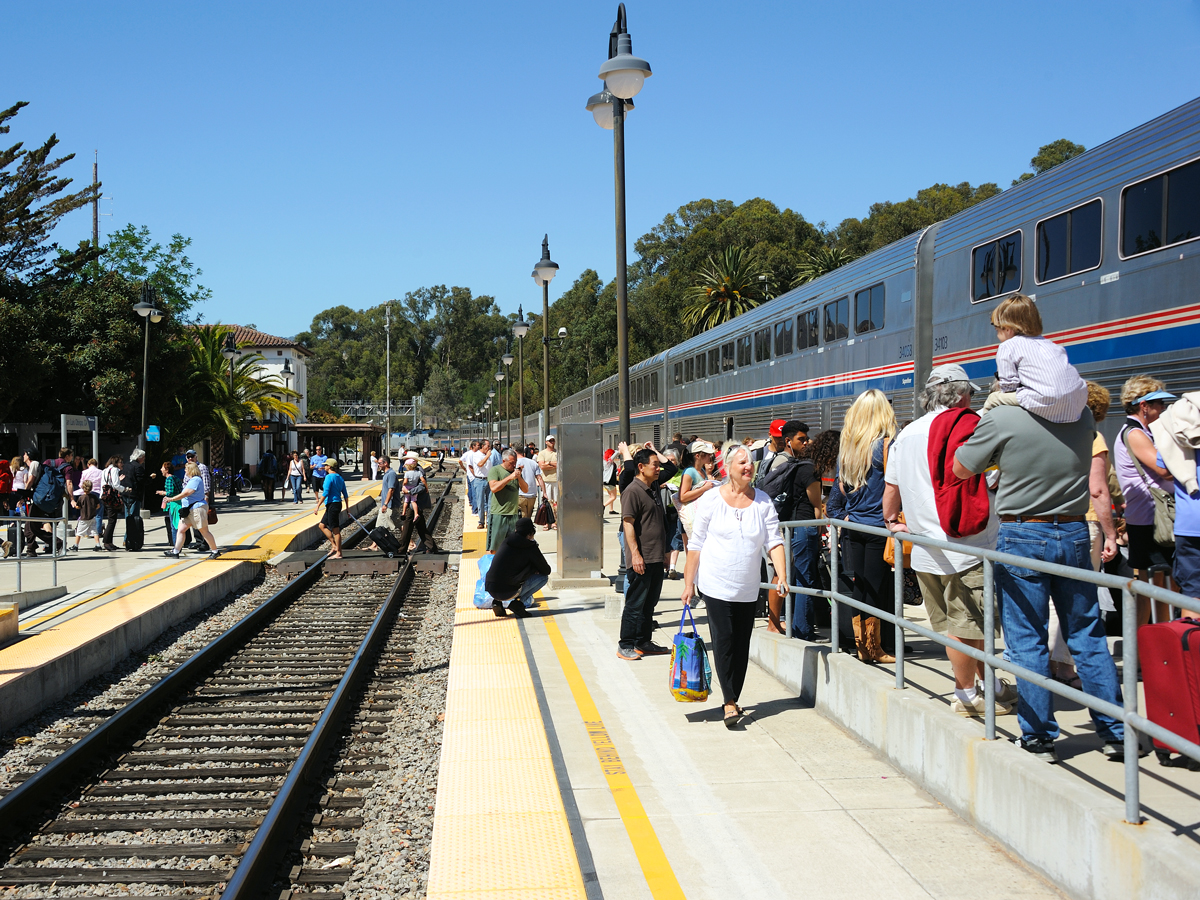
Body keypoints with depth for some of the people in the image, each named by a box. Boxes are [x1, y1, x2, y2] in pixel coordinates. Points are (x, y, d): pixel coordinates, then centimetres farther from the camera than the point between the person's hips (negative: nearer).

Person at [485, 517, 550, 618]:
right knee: (544, 577, 8)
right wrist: (534, 569, 25)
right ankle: (516, 603, -3)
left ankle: (498, 602, 15)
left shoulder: (506, 542, 10)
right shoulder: (531, 548, -5)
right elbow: (547, 571, 4)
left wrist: (531, 568, 24)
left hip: (490, 588, 6)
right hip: (506, 593, -6)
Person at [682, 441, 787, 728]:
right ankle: (729, 703, -2)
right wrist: (689, 582, -1)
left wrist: (781, 575, -15)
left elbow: (774, 541, -1)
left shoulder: (763, 501, 2)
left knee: (742, 645, 7)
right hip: (716, 584, -3)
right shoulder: (711, 500, -4)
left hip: (748, 588, 3)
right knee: (723, 641, -8)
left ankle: (733, 699, 20)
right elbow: (696, 544, 0)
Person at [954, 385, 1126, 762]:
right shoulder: (1083, 416, 2)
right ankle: (1115, 733, 17)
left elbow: (960, 469, 0)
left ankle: (1039, 738, 8)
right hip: (1074, 533, 4)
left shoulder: (1001, 419, -12)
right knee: (1088, 636, 12)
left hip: (1023, 536, -4)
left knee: (1027, 642, 4)